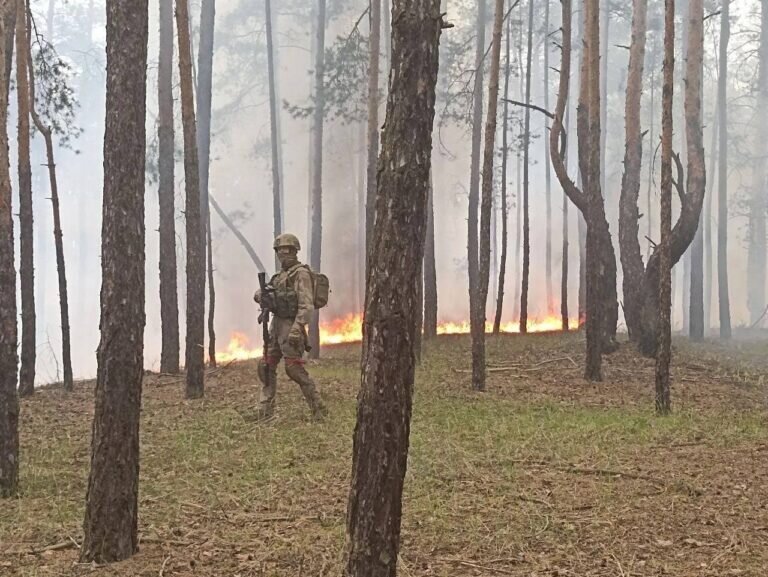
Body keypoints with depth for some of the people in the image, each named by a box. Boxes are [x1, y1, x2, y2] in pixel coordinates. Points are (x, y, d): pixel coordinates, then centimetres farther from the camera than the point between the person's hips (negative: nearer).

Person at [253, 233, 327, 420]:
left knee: (294, 368, -10)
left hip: (291, 326, -9)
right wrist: (262, 296, -5)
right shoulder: (281, 275, 16)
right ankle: (265, 411, 14)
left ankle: (318, 409, -1)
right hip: (276, 325, 9)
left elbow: (307, 305, -19)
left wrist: (297, 327, -27)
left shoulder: (301, 273, -10)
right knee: (266, 366, 8)